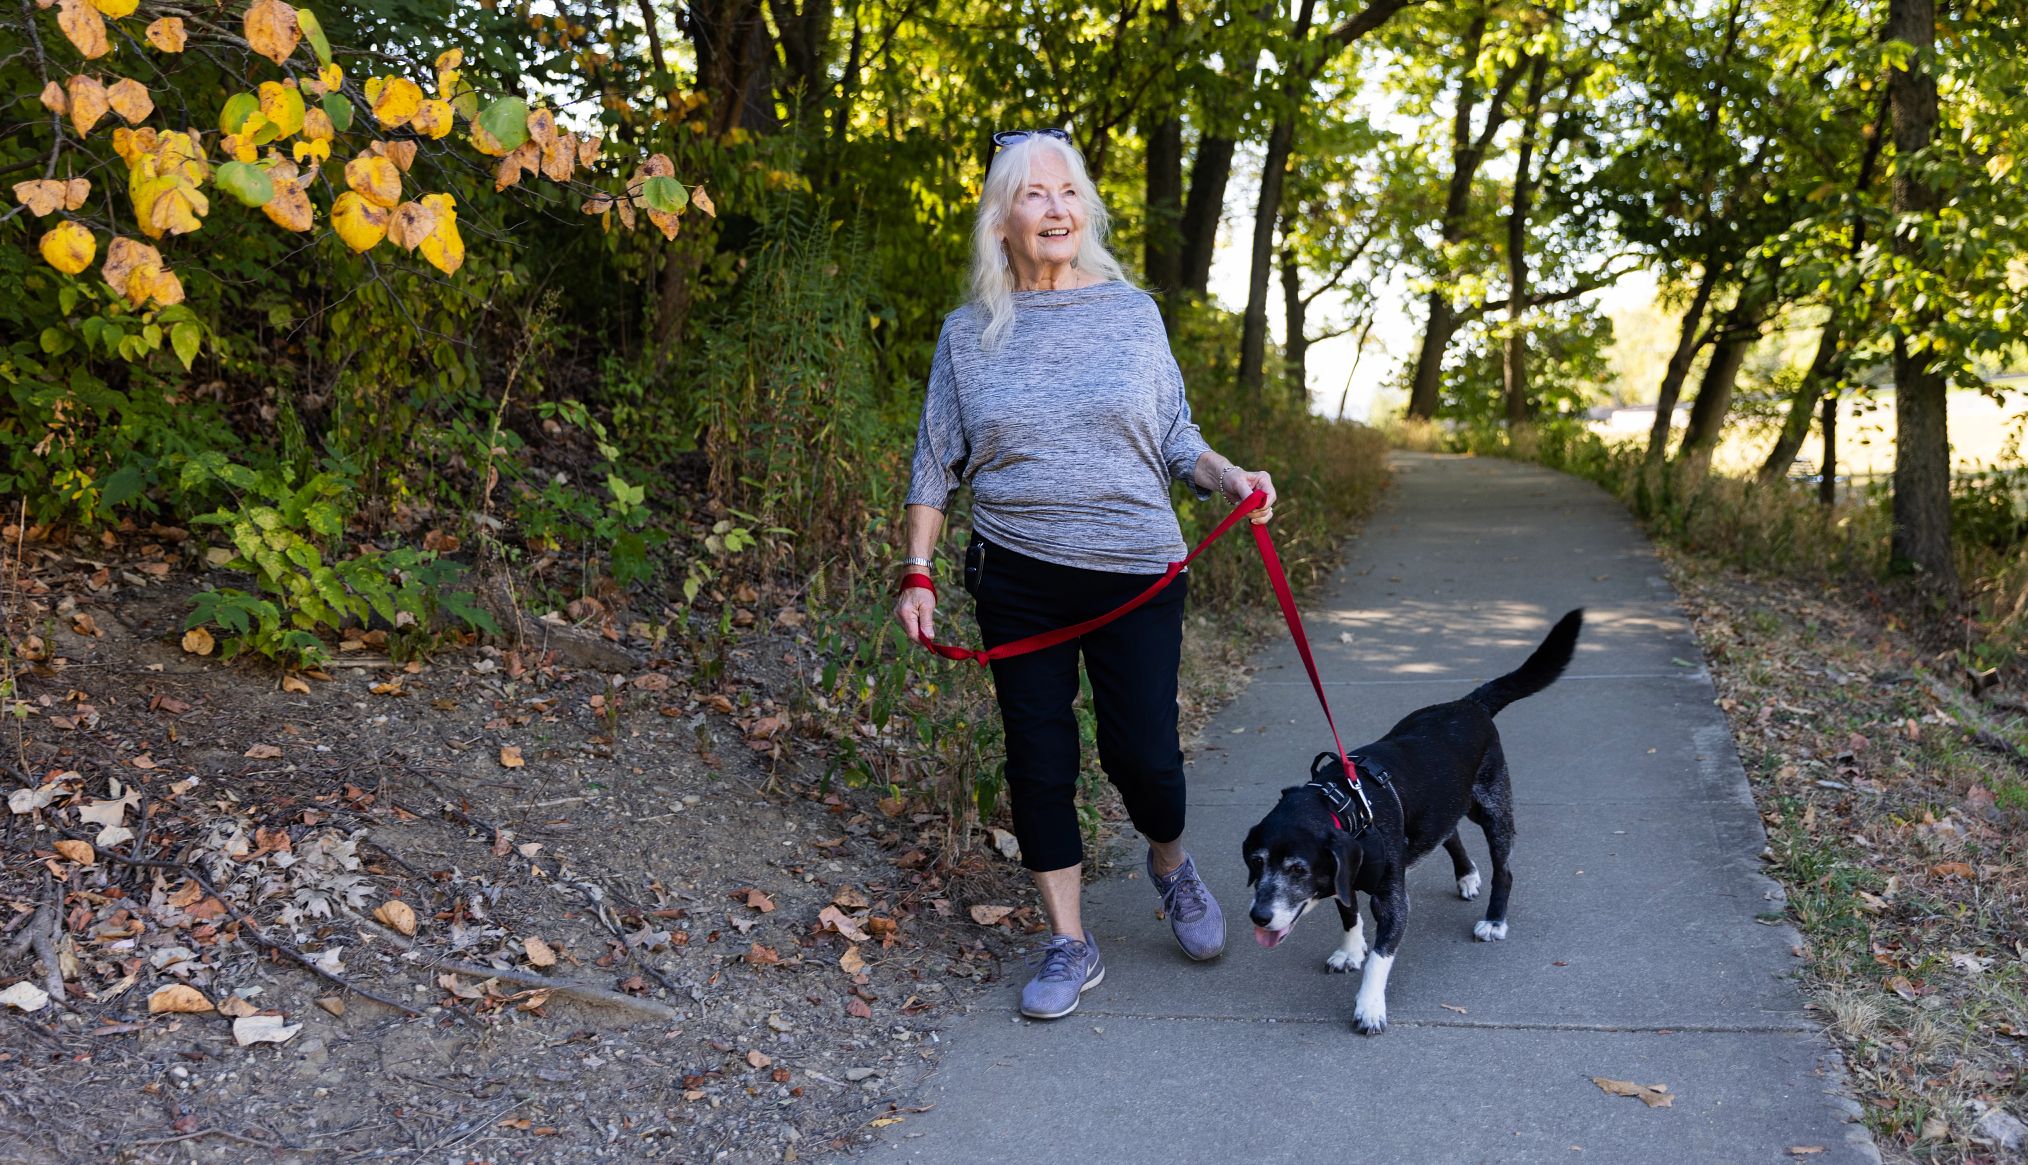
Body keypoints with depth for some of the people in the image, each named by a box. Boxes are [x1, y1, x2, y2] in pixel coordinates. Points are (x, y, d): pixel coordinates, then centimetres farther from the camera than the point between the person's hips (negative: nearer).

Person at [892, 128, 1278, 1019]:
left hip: (1136, 574, -1)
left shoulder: (1131, 312, 3)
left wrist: (1229, 477, -10)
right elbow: (936, 462, 8)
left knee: (1141, 751, -3)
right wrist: (917, 573, 3)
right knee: (1039, 759, 4)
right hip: (1017, 579, 1)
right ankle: (1070, 946, 19)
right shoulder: (970, 333, 4)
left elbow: (1173, 437, 9)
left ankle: (1171, 864, 32)